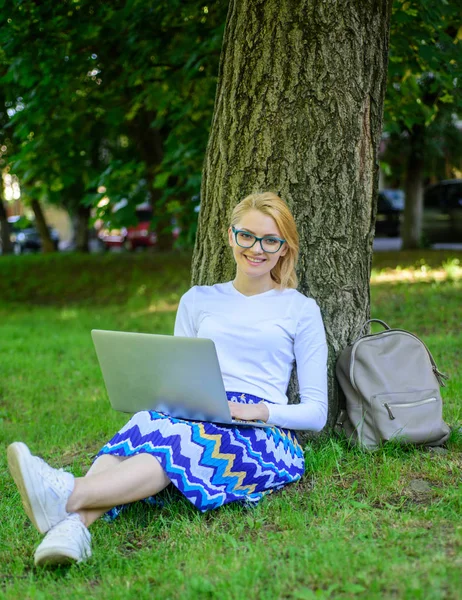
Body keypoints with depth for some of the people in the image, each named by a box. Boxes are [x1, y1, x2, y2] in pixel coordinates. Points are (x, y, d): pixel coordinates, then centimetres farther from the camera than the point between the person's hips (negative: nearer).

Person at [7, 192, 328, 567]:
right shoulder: (198, 301, 23)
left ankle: (67, 494, -60)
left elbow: (316, 412, 8)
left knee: (176, 440, -37)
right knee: (147, 423, -35)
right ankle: (73, 525, -59)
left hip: (263, 433, -3)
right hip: (194, 419, 3)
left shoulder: (300, 310, 13)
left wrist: (258, 410, -11)